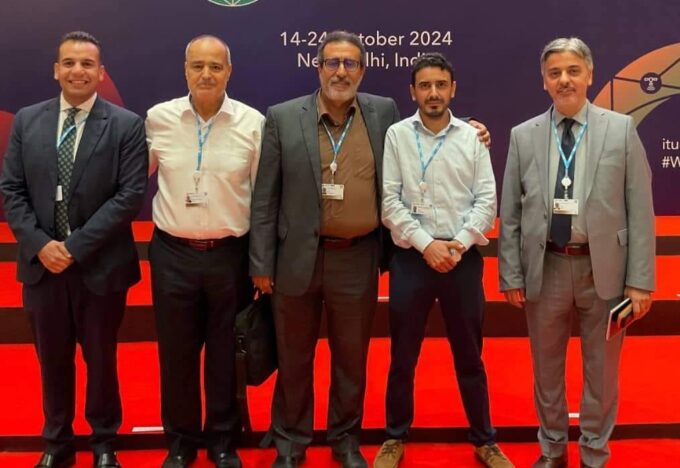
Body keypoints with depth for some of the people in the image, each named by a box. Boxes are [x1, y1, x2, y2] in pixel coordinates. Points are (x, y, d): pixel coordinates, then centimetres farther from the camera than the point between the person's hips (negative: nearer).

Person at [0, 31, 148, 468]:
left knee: (101, 360, 12)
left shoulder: (127, 125, -6)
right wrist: (39, 244, -11)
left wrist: (76, 246, -16)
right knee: (52, 360, 15)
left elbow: (131, 195, -13)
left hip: (101, 265, -3)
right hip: (42, 263, 3)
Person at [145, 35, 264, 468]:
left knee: (226, 354, 11)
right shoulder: (157, 118, -2)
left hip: (231, 254, -1)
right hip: (172, 254, 1)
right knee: (176, 352, 12)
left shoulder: (253, 123, -5)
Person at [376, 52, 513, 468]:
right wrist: (427, 244, -13)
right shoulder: (396, 135, 0)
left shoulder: (472, 137, 3)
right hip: (412, 258, -1)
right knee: (403, 356, 10)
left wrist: (460, 244, -12)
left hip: (463, 258, 1)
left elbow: (487, 200, 0)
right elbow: (389, 201, -5)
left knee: (469, 355, 12)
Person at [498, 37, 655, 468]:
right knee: (546, 367, 14)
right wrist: (511, 275, 0)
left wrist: (640, 279, -7)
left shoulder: (622, 129, -1)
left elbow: (640, 210, -3)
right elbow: (510, 213, 4)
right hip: (546, 268, 1)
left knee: (602, 370, 11)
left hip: (605, 269, -1)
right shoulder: (523, 136, 3)